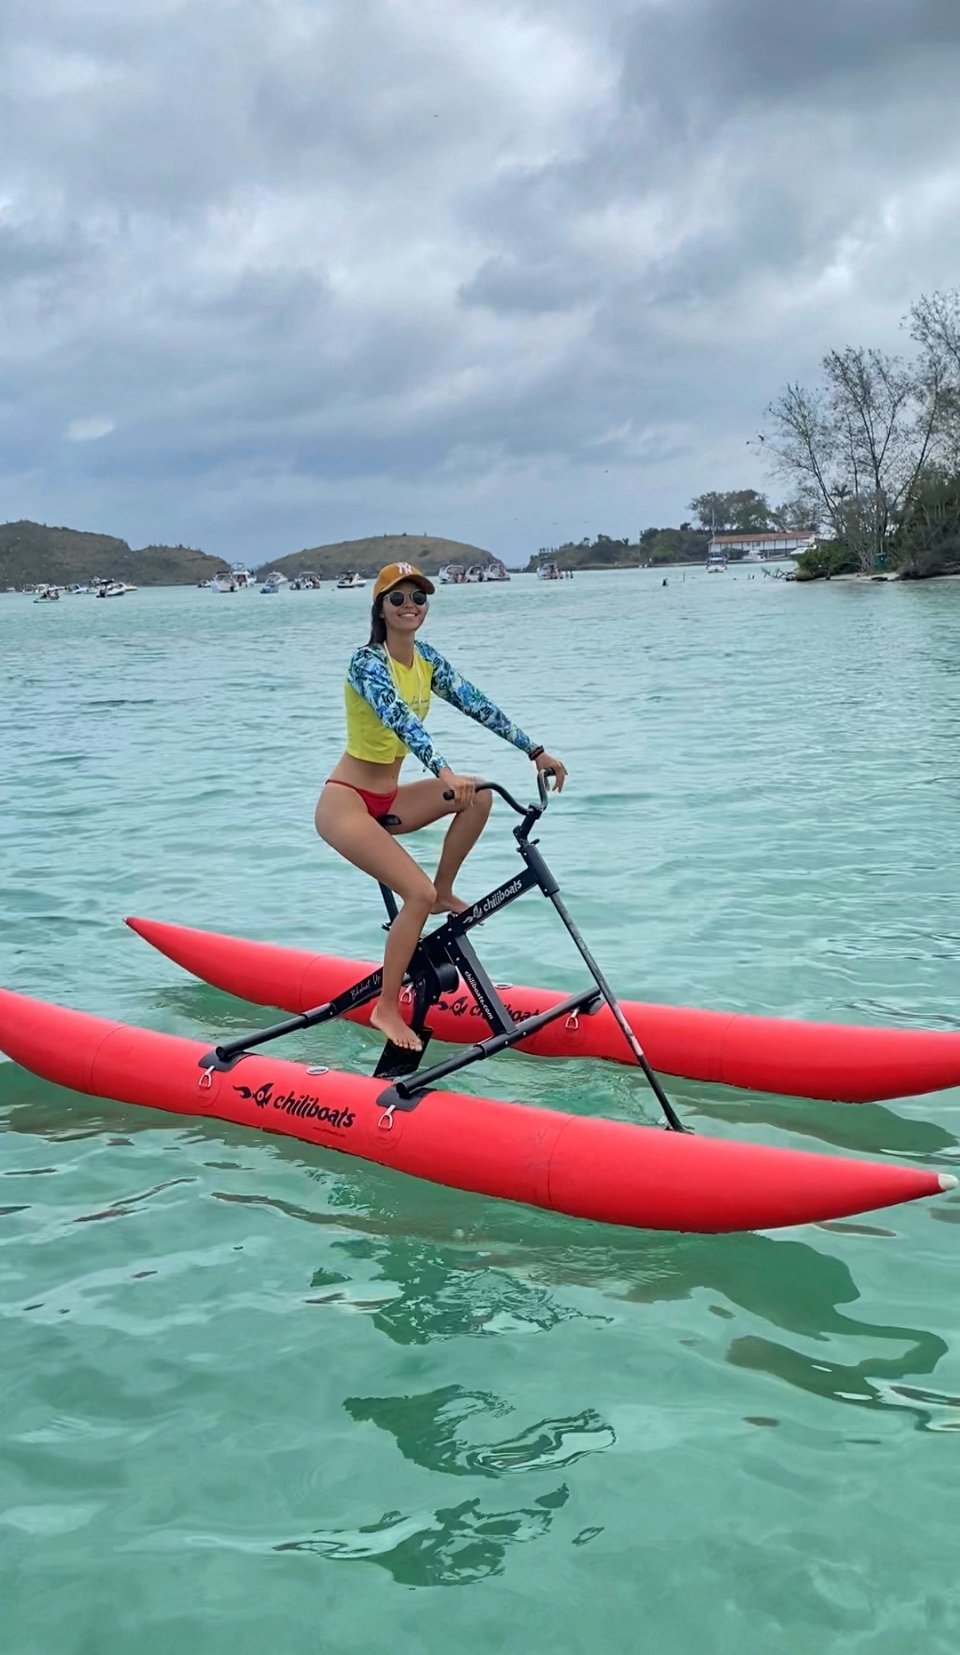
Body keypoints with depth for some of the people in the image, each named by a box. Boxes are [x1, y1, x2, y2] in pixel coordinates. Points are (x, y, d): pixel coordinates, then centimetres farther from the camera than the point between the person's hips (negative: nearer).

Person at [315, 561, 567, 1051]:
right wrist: (444, 772, -51)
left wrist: (534, 750, -2)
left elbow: (476, 704, 3)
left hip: (387, 799, 8)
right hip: (346, 802, -8)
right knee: (418, 893, -21)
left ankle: (444, 893, 7)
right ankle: (386, 1008, -8)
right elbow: (398, 717, -36)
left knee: (478, 796, -9)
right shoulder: (367, 661, -20)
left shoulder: (426, 659, 4)